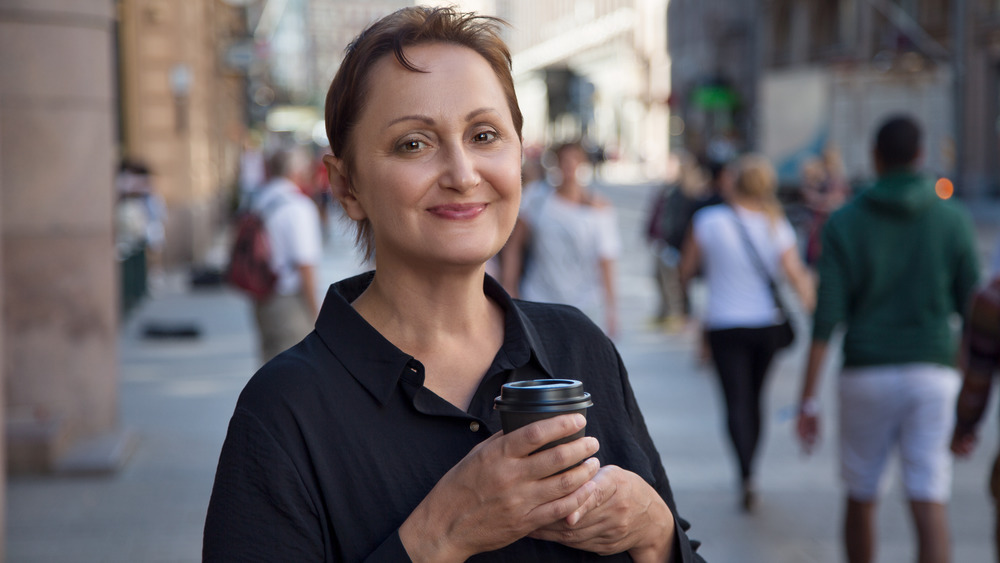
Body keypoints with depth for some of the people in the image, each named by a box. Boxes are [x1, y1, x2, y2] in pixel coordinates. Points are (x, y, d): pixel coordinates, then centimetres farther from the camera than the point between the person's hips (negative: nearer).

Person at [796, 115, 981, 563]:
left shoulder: (844, 223, -3)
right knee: (930, 508, -4)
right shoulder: (952, 220, 0)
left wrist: (808, 400, -5)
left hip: (867, 375, 0)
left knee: (861, 497, 17)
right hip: (932, 374, 0)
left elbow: (826, 319, -8)